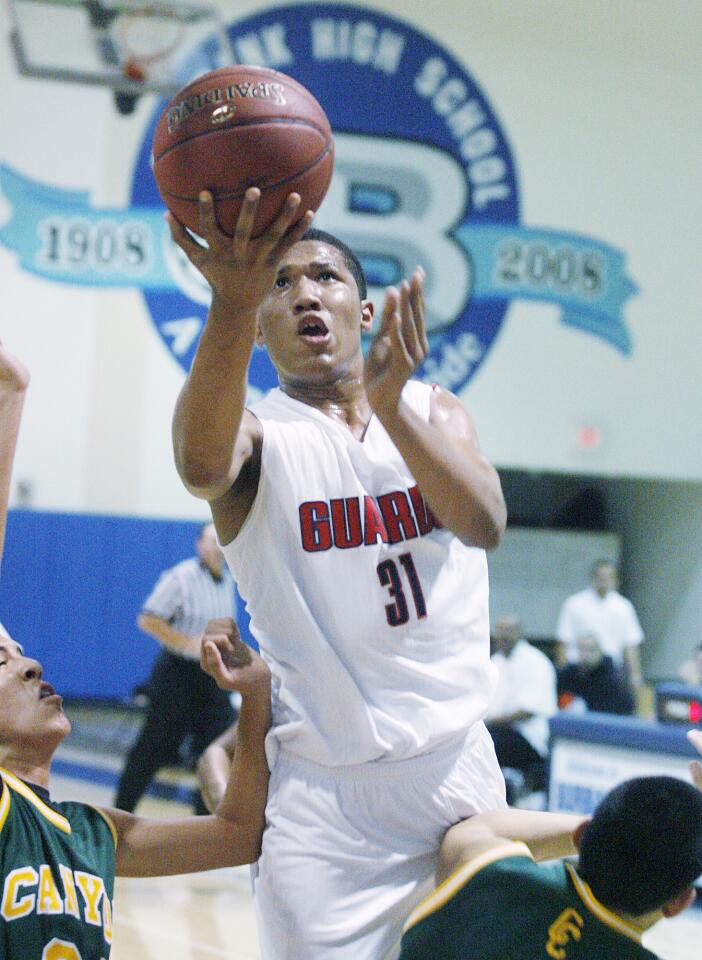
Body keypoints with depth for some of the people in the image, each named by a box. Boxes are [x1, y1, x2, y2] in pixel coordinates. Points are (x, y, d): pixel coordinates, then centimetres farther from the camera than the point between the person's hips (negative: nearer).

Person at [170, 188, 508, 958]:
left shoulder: (433, 410, 8)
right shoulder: (259, 432, -3)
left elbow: (483, 524, -14)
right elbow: (202, 466, -31)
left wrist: (392, 404, -32)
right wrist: (234, 303, -48)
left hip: (458, 767, 3)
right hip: (323, 790, -3)